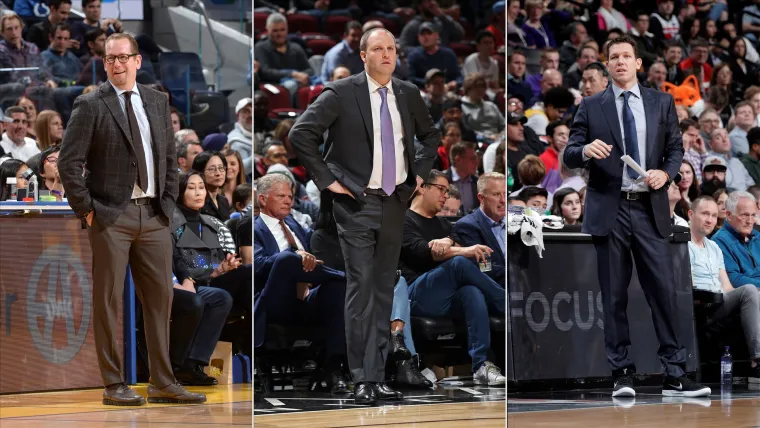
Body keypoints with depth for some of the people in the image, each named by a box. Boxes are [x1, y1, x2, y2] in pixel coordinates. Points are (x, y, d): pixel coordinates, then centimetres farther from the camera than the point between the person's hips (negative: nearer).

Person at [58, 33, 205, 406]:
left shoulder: (157, 102, 12)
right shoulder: (90, 106, -5)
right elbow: (68, 162, -7)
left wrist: (168, 202, 8)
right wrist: (86, 209, -9)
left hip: (153, 215, 5)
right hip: (111, 216, -5)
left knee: (160, 298, 6)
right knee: (108, 301, -2)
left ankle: (162, 384, 12)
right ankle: (113, 385, 4)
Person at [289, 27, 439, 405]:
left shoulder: (408, 94, 8)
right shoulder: (341, 93, -8)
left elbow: (430, 135, 25)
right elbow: (300, 134, -12)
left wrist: (419, 173, 12)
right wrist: (327, 179, -11)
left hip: (395, 203, 5)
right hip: (356, 204, -5)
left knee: (384, 291, 7)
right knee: (361, 289, -8)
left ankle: (377, 377, 11)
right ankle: (363, 380, -4)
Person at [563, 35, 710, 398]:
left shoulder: (661, 103, 10)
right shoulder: (591, 106, 6)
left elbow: (676, 147, 11)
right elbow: (569, 154, 2)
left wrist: (666, 172, -9)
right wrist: (586, 151, -20)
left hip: (650, 209, 1)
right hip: (609, 210, 0)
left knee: (663, 290, -5)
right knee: (614, 295, 2)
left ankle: (674, 375, -2)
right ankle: (622, 374, 8)